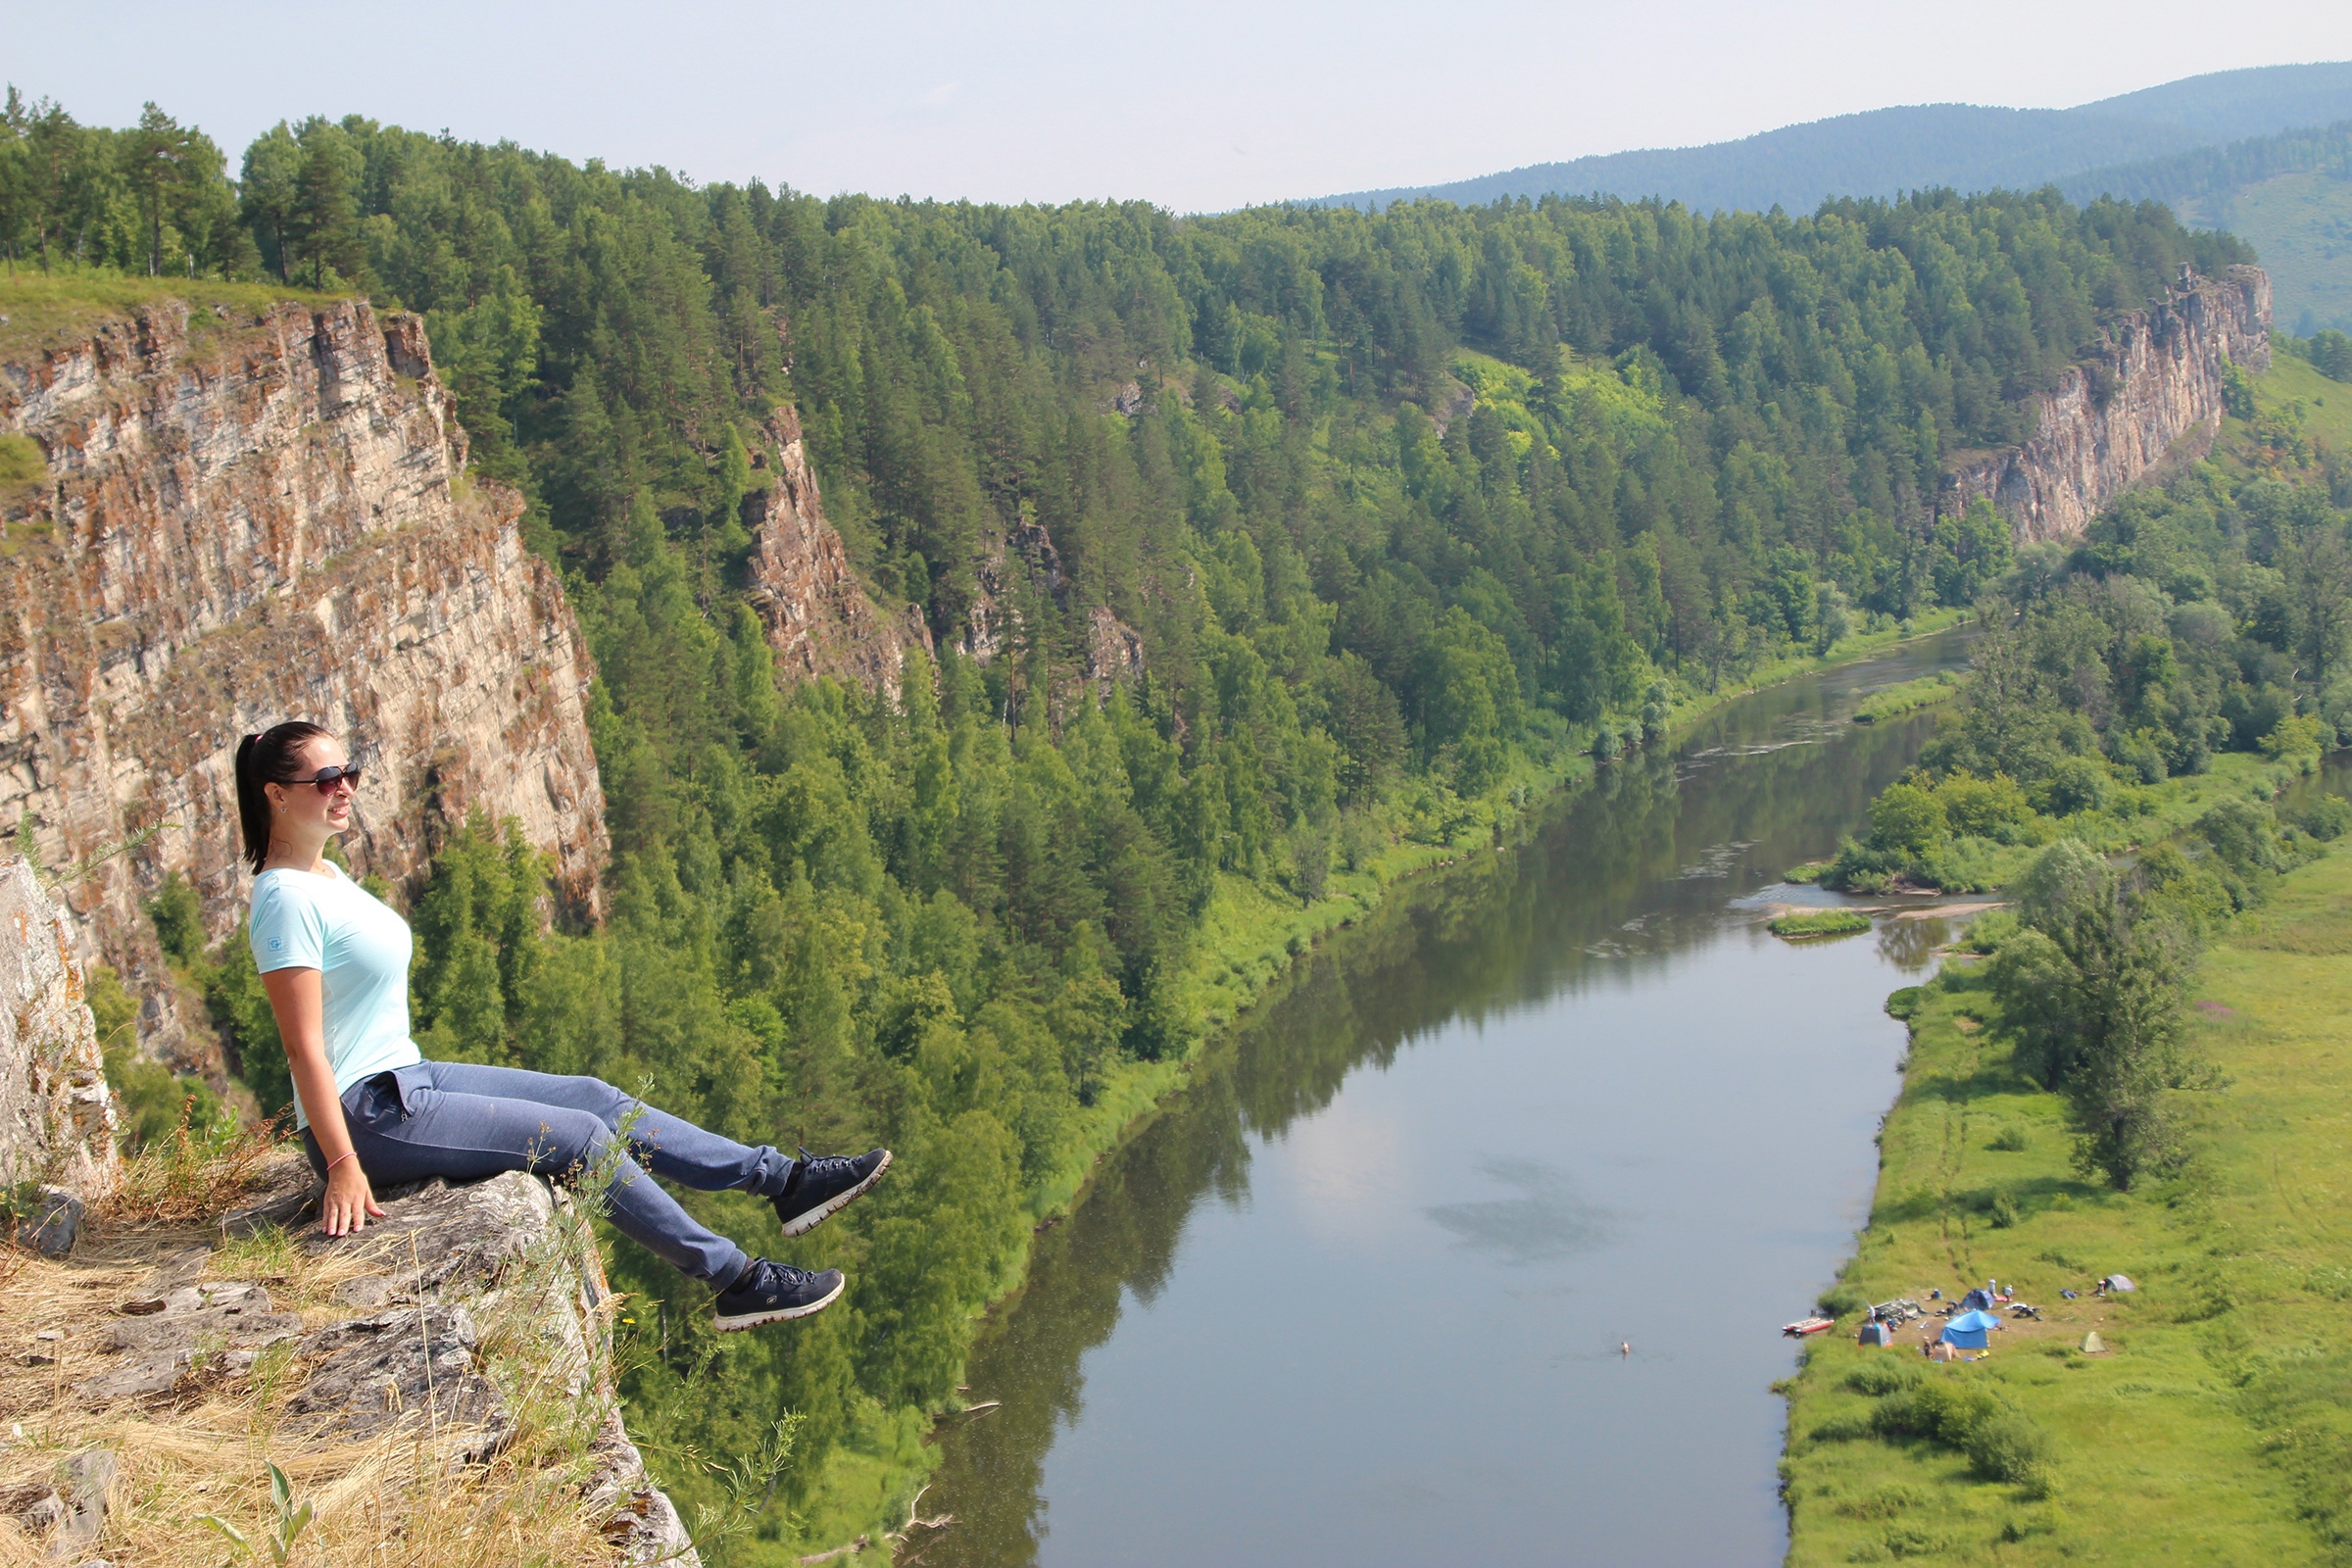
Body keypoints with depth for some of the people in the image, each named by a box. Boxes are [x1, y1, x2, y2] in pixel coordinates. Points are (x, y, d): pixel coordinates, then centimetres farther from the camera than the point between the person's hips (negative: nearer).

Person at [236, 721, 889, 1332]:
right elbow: (303, 1047, -22)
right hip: (368, 1115, -10)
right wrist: (345, 1167, -24)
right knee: (582, 1137, -11)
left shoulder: (326, 875, 11)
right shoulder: (286, 900, -19)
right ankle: (737, 1281, -4)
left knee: (596, 1097, 5)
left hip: (407, 1076, 10)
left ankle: (784, 1180, 9)